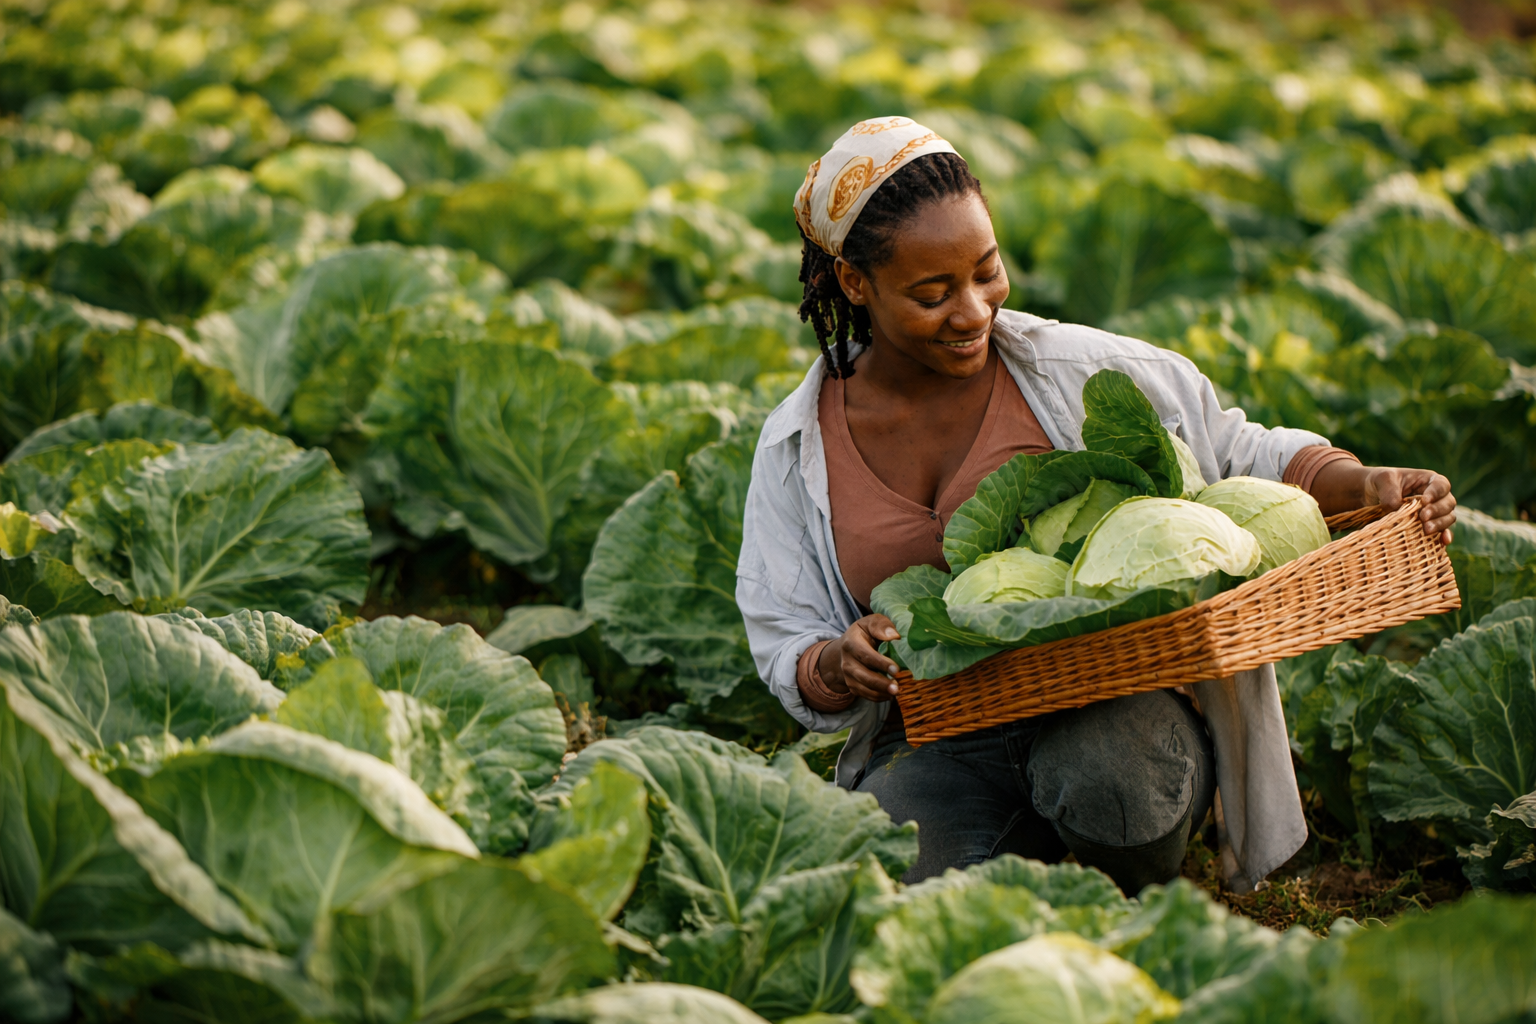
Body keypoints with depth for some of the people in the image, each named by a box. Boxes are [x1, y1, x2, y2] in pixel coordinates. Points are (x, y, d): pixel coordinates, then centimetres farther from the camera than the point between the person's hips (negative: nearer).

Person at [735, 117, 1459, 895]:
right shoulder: (797, 447, 3)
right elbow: (789, 656, 5)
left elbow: (1244, 456, 6)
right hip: (937, 746, 1)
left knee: (1103, 777, -37)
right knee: (898, 875, -32)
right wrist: (838, 665, -19)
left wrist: (1364, 485, -13)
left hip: (1112, 715, -1)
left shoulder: (1072, 371, -3)